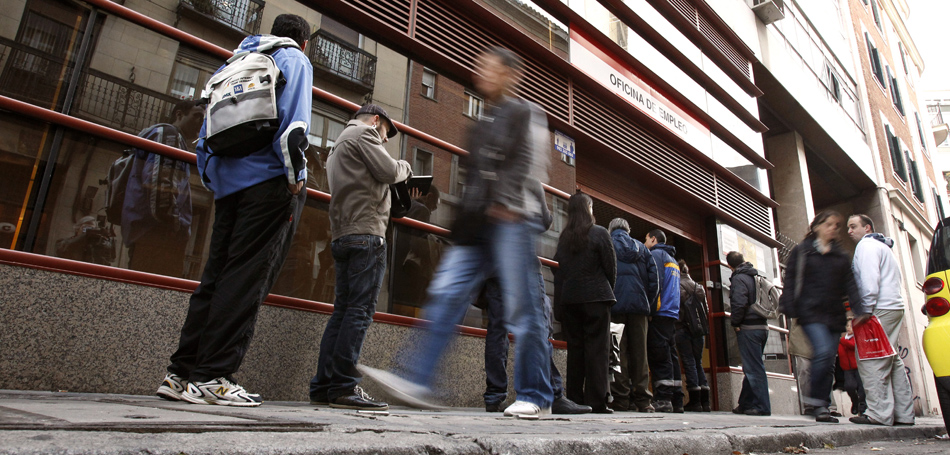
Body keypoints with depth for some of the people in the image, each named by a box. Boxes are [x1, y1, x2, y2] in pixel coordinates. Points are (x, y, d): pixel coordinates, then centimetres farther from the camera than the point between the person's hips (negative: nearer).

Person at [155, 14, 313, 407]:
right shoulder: (294, 59, 9)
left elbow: (207, 130, 23)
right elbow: (292, 120, -10)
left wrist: (212, 180, 21)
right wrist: (295, 175, -11)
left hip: (229, 182, 7)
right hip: (271, 181, -7)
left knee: (215, 277, 6)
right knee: (246, 279, -10)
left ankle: (182, 373, 5)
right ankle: (213, 377, -12)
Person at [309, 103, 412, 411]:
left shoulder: (339, 144, 32)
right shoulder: (363, 133, 3)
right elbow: (388, 171, -8)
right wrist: (405, 167, 12)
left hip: (342, 236, 10)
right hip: (366, 234, -9)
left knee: (343, 310, 6)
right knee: (360, 311, -11)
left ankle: (322, 386, 6)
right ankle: (344, 387, -13)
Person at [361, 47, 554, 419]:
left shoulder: (526, 114, 8)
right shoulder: (480, 124, 28)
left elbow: (531, 164, -6)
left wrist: (507, 203, -19)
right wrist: (463, 218, 18)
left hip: (511, 221, -7)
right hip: (477, 225, 7)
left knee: (522, 308, -6)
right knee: (446, 294, -6)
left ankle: (536, 397, 4)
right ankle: (418, 382, -7)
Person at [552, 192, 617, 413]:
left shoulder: (564, 238, 10)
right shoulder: (599, 233, -1)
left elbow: (558, 271, 7)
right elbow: (611, 267, -1)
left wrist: (558, 306, 8)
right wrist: (607, 291, 15)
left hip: (569, 299, 4)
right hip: (596, 298, -4)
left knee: (574, 348, 8)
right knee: (597, 349, -2)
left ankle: (575, 399, 8)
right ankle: (596, 402, -4)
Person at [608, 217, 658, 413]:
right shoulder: (642, 248, 17)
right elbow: (654, 279, 10)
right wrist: (647, 303, 14)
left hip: (615, 305, -3)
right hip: (639, 305, 3)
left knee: (618, 353, -3)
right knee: (640, 353, 6)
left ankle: (621, 399, -5)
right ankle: (642, 399, 6)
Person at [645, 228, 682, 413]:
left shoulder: (655, 254, -2)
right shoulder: (673, 259, 27)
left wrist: (650, 311, -16)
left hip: (659, 314, -9)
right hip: (672, 314, 9)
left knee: (658, 356, -11)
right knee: (670, 355, 7)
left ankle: (663, 399, -14)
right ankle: (676, 401, 7)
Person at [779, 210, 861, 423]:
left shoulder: (841, 257, 19)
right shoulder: (801, 251, 7)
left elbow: (850, 285, 12)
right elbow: (790, 279, 1)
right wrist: (790, 307, -11)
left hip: (834, 314, 5)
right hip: (811, 312, -5)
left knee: (829, 361, 4)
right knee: (824, 350, -23)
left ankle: (822, 407, 11)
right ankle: (815, 396, -9)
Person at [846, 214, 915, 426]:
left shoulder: (866, 245, -3)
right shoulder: (882, 246, 28)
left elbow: (869, 279, -16)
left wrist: (865, 311, -19)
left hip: (880, 310, -10)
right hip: (894, 307, 10)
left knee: (870, 360, -12)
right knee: (892, 360, 10)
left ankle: (880, 413, -14)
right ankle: (904, 413, 12)